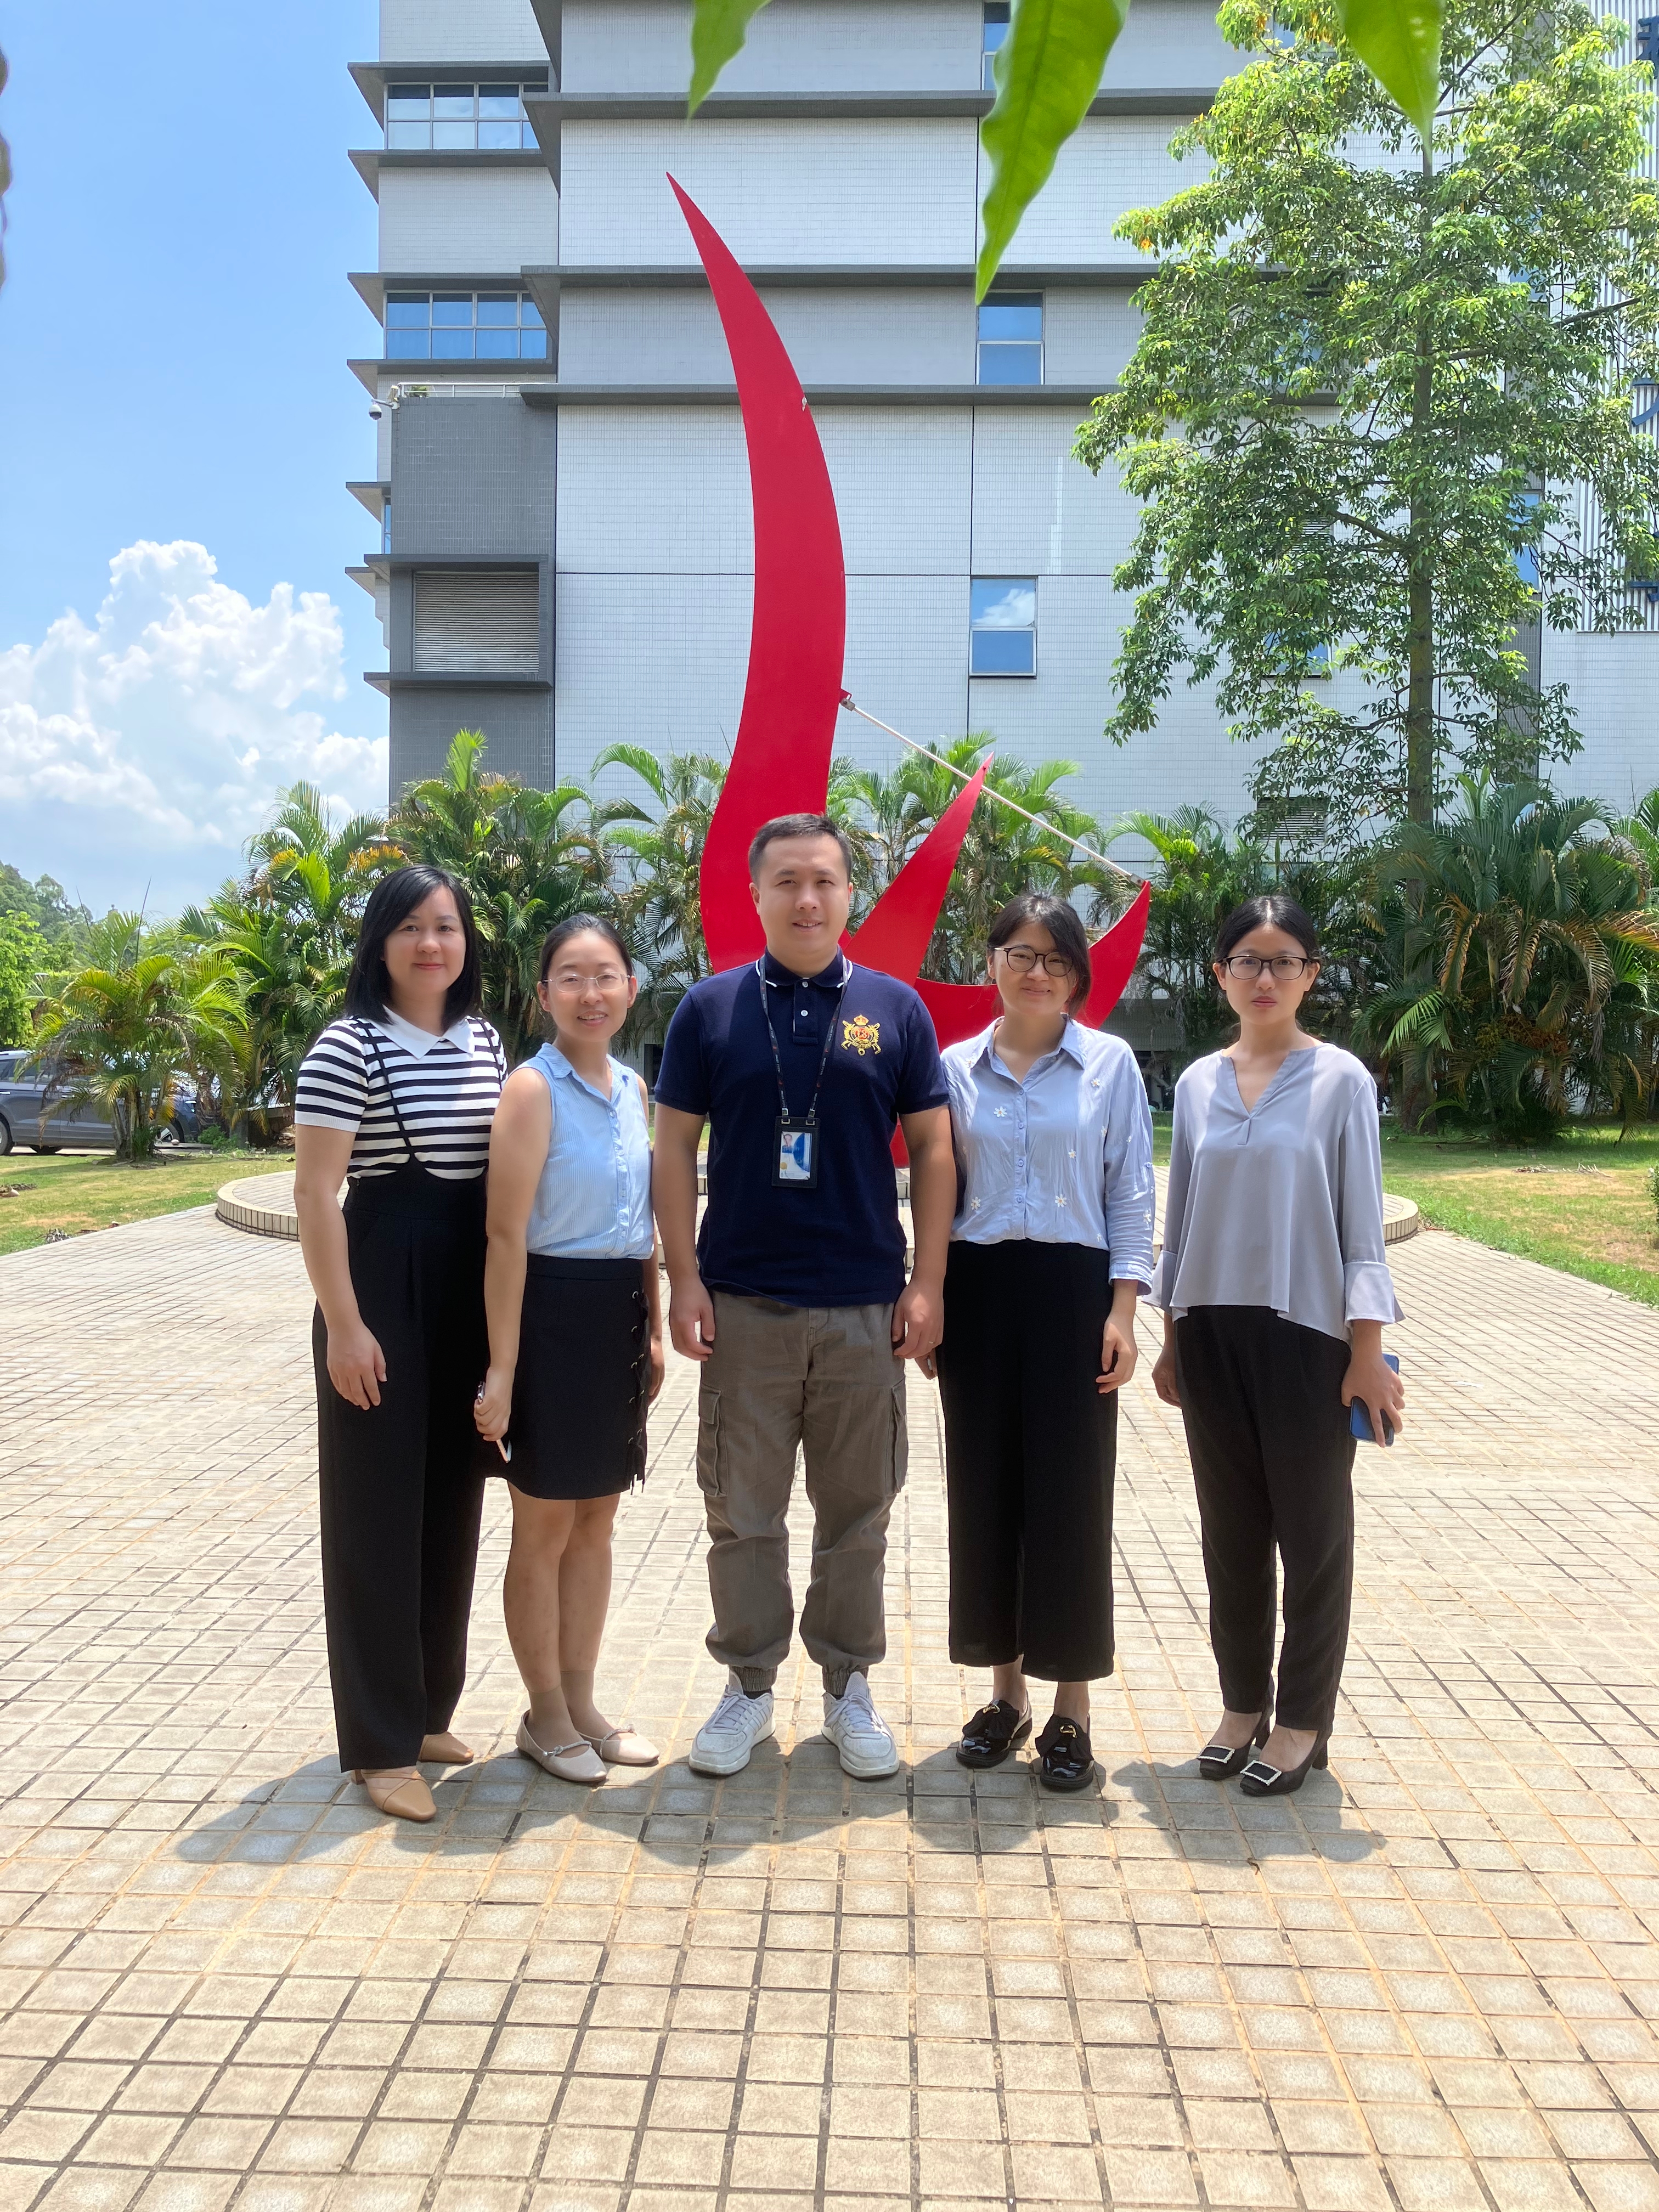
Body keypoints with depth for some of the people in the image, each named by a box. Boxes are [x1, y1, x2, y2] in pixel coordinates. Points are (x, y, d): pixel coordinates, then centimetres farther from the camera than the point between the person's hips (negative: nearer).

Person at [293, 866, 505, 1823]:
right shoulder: (347, 1047, -10)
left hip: (471, 1295, 7)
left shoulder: (485, 1041, 9)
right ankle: (382, 1742, 13)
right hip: (385, 1287, -6)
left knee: (452, 1502, 14)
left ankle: (430, 1708, 30)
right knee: (380, 1510, 2)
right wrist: (344, 1324, -17)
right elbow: (316, 1194, -13)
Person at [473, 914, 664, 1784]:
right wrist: (502, 1368, -18)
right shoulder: (533, 1088, -12)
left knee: (596, 1520, 15)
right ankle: (546, 1715, 22)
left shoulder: (633, 1090, 10)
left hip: (621, 1316, 7)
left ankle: (582, 1702, 29)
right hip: (554, 1312, -7)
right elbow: (507, 1236, -16)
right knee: (544, 1528, 7)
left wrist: (655, 1331, 15)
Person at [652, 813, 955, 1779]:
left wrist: (927, 1283, -2)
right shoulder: (711, 1007, 2)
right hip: (743, 1304, 0)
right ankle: (750, 1683, 25)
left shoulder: (895, 1008, 3)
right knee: (744, 1513, 9)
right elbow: (676, 1146, 3)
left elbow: (933, 1146, 4)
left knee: (859, 1512, 11)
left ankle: (851, 1683, 27)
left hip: (866, 1306, 1)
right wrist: (685, 1280, -4)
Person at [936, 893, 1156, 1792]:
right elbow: (935, 1192, 10)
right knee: (984, 1486, 7)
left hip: (1073, 1288, -2)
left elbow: (1131, 1192, 1)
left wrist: (1123, 1308, -6)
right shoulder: (956, 1067, 7)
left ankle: (1071, 1708, 13)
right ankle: (1005, 1691, 22)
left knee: (1070, 1491, 0)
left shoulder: (1110, 1063, 2)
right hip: (978, 1289, 2)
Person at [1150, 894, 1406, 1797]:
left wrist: (1368, 1351, -9)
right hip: (1213, 1332, 4)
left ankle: (1302, 1720, 19)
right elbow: (1181, 1219, 11)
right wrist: (1170, 1339, 10)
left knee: (1313, 1532, 6)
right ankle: (1242, 1704, 26)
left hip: (1306, 1333, -3)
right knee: (1230, 1530, 11)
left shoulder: (1340, 1080, -3)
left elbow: (1361, 1225, -4)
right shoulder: (1197, 1084, 7)